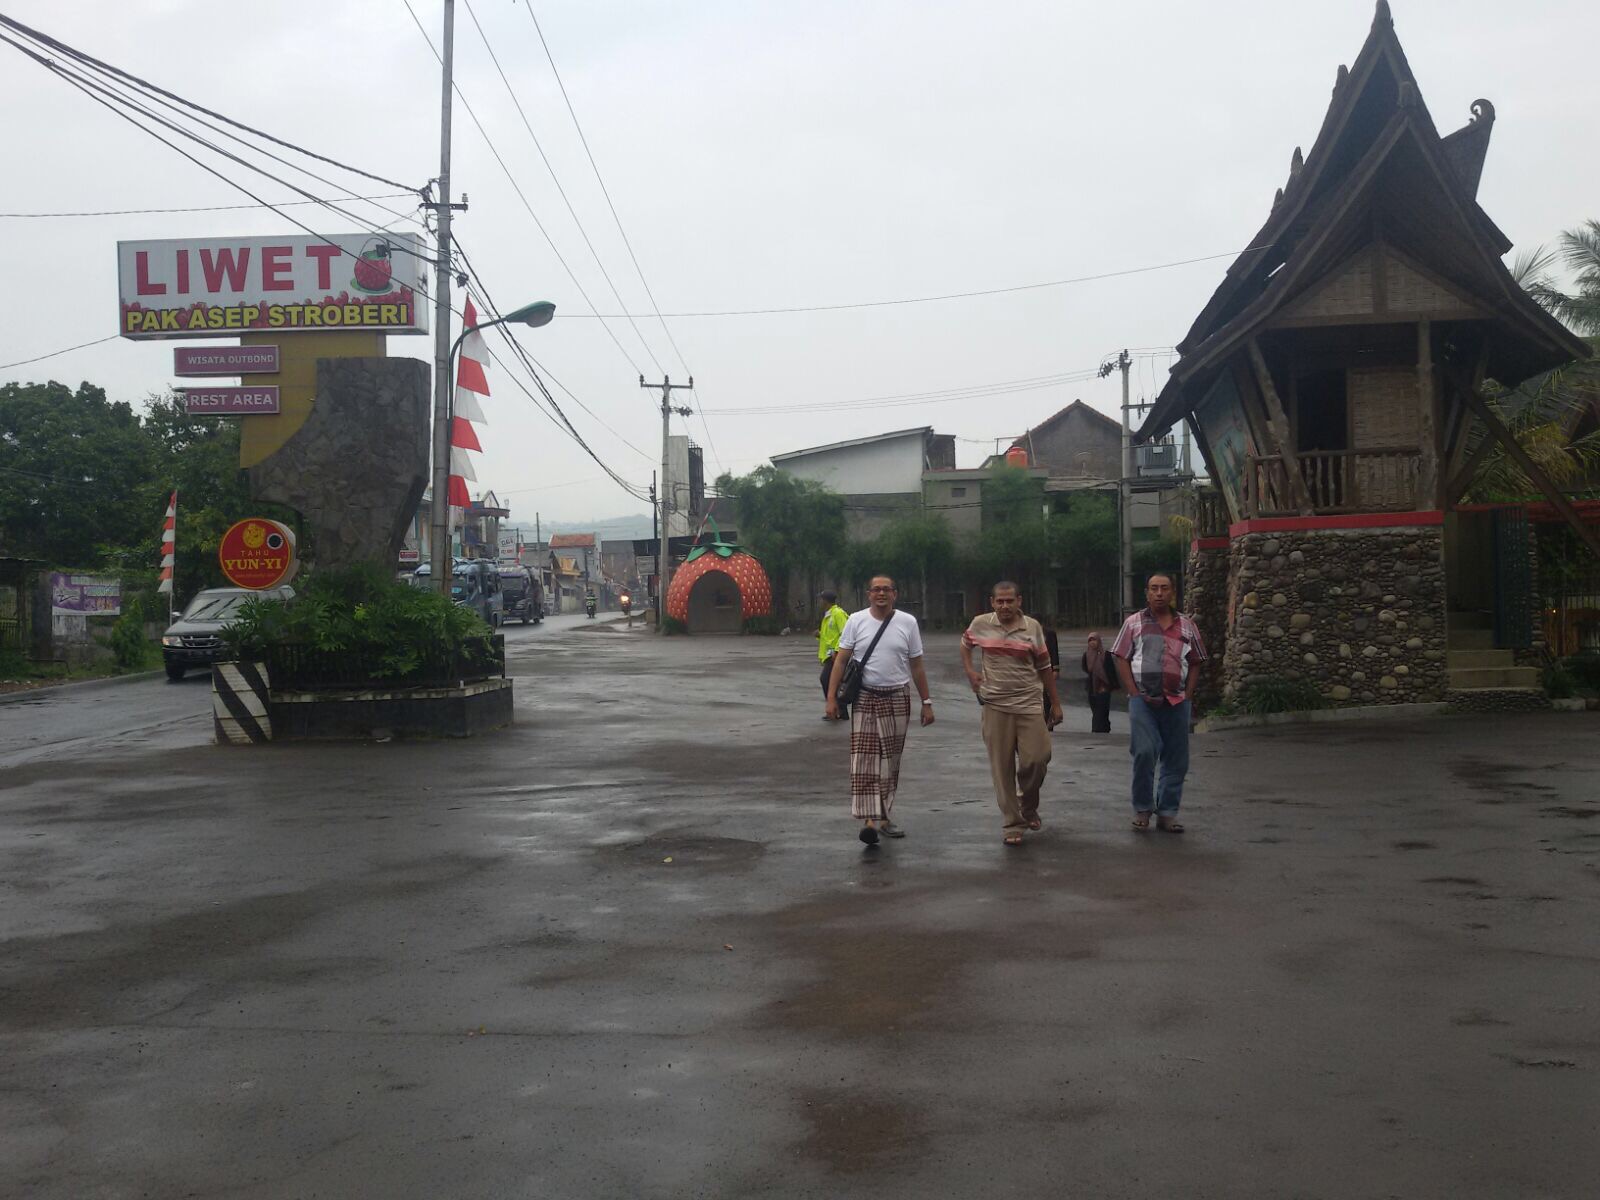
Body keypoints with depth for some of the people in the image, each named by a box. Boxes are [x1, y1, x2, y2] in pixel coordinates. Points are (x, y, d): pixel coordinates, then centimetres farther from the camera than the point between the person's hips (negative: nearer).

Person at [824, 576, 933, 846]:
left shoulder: (908, 622, 3)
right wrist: (832, 697, -8)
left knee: (890, 760, 8)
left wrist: (926, 702, 6)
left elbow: (917, 666, 7)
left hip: (897, 699, 2)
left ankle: (882, 816, 19)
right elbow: (841, 661, 0)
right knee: (864, 759, -11)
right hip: (865, 698, -2)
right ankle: (869, 819, -14)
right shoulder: (856, 621, 0)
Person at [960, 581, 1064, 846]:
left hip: (1029, 704, 0)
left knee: (1037, 759, -8)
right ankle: (1013, 825, 10)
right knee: (1002, 768, 1)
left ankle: (1028, 806, 21)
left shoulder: (1032, 627, 2)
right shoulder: (980, 624, 2)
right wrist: (969, 672, 6)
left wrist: (1055, 703, 8)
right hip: (995, 705, 0)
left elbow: (1044, 667, 7)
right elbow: (965, 644, 22)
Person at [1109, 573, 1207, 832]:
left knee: (1176, 760, 4)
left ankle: (1167, 813, 14)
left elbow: (1195, 663, 15)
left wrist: (1188, 694, 2)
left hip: (1176, 701, 3)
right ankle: (1142, 809, 4)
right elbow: (1121, 659, 2)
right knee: (1144, 752, -13)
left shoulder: (1186, 626, 12)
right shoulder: (1134, 623, 6)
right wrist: (1135, 693, -6)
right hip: (1143, 700, -3)